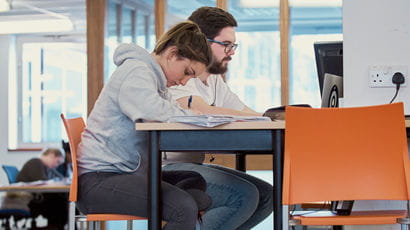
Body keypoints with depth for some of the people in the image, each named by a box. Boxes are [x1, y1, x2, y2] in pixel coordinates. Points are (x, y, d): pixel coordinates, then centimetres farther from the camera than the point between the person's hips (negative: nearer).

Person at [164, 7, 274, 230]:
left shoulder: (215, 81, 18)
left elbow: (248, 115, 14)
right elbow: (204, 112, -28)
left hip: (193, 165, 10)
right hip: (166, 169, -10)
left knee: (266, 195, -3)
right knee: (244, 196, -25)